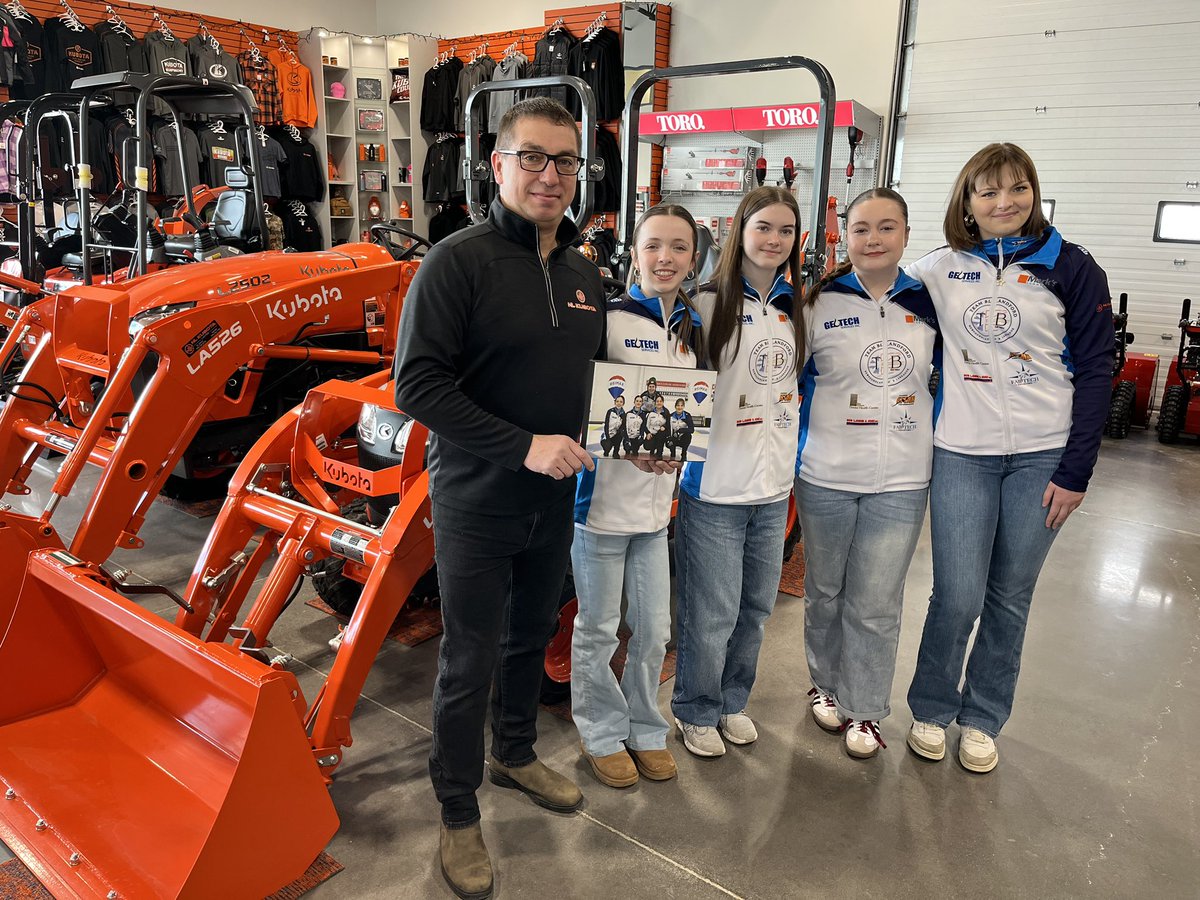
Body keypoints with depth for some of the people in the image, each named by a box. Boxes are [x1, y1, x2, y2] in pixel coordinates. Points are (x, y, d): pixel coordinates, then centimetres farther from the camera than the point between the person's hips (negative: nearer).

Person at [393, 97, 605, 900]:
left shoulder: (586, 276, 7)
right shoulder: (458, 263, -14)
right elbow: (419, 385, -20)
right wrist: (523, 446, -25)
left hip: (554, 503, 6)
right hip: (477, 505, -6)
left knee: (531, 639, 22)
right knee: (470, 664, 7)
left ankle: (516, 755, 45)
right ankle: (459, 812, 26)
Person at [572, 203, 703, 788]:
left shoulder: (692, 326, 9)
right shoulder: (608, 318, -10)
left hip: (657, 502, 6)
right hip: (602, 498, -5)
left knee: (654, 630, 15)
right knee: (598, 630, 9)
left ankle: (644, 728, 34)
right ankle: (601, 734, 29)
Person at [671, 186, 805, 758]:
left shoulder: (793, 308, 11)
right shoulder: (709, 304, -7)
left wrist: (796, 462, 15)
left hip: (774, 485, 6)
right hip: (715, 483, -6)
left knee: (756, 607, 15)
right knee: (711, 613, 1)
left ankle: (732, 702, 35)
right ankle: (696, 712, 24)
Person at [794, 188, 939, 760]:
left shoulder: (928, 305, 3)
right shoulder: (820, 303, -4)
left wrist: (929, 433, 5)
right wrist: (807, 439, -2)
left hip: (901, 482, 1)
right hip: (826, 478, -1)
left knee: (876, 604, 5)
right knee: (825, 592, 15)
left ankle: (865, 708, 23)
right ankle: (826, 684, 36)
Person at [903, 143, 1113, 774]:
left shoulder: (1070, 267, 0)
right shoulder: (939, 269, 4)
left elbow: (1095, 371, -1)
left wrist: (1076, 471, -5)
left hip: (1042, 458, 0)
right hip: (962, 454, 0)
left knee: (1010, 598, 9)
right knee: (958, 598, -1)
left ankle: (982, 719, 29)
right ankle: (932, 708, 24)